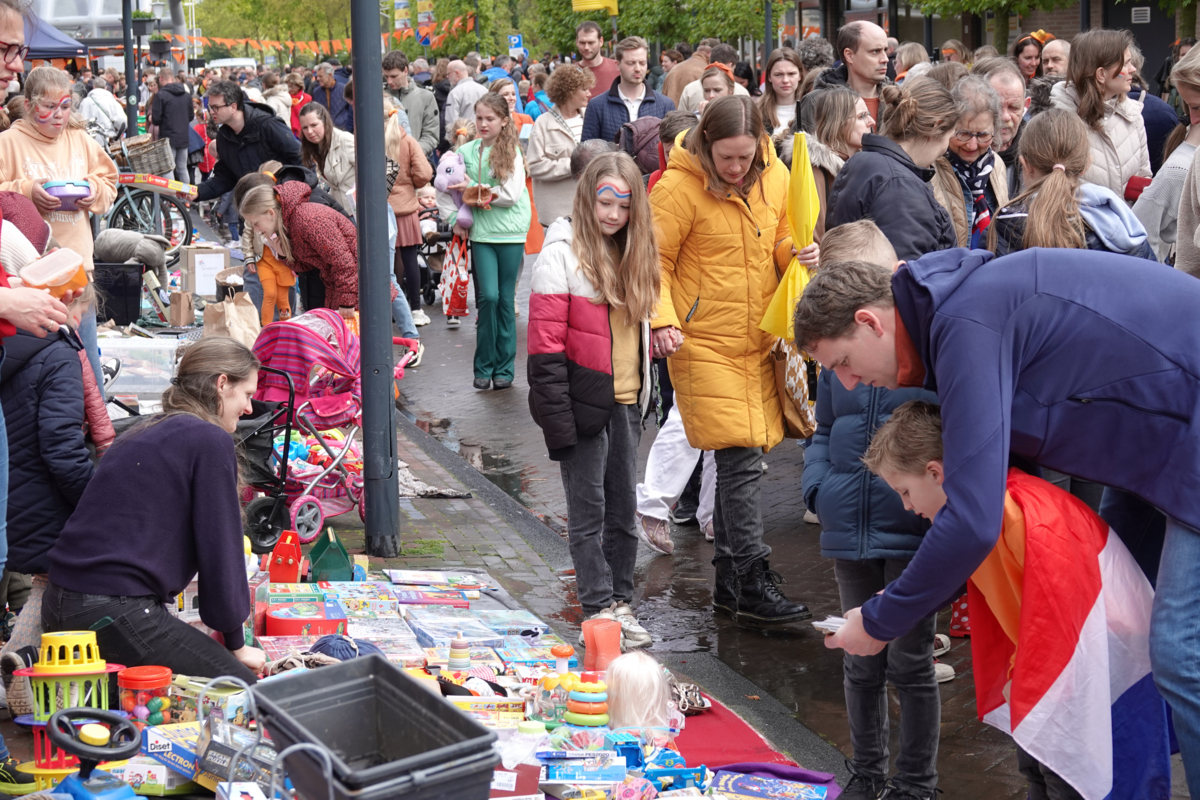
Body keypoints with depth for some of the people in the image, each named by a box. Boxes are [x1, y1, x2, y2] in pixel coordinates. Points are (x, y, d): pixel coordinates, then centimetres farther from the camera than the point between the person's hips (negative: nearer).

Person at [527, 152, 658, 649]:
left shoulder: (633, 254, 10)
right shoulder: (562, 254, -11)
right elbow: (545, 345, -15)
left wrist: (645, 394, 12)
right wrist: (556, 417, -18)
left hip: (626, 403, 6)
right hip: (584, 402, -6)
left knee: (623, 508, 13)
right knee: (588, 509, 2)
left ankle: (620, 600, 24)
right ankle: (599, 608, 10)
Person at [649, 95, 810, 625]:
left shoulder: (775, 177, 5)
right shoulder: (679, 188, -12)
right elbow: (655, 262, -7)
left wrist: (797, 252, -6)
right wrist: (663, 320, -21)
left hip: (758, 341, 6)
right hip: (704, 343, -6)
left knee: (739, 461, 11)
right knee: (741, 461, -10)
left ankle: (729, 581, 22)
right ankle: (753, 584, -4)